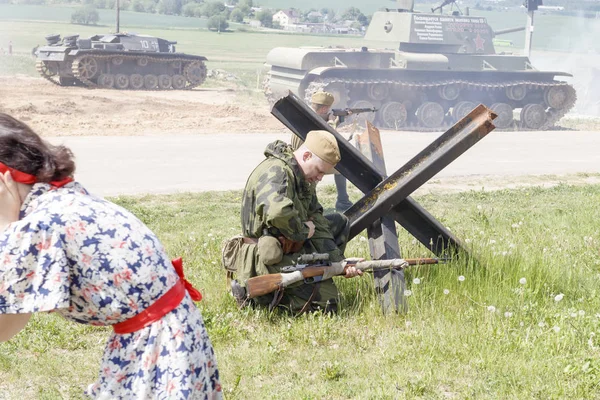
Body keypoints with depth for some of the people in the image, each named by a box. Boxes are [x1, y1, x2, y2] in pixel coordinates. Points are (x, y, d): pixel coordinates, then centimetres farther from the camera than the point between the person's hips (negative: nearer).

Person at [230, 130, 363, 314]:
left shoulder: (304, 178, 9)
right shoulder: (275, 172, -22)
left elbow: (317, 223, 9)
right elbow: (277, 212, -41)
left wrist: (340, 264, 0)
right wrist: (302, 231, -21)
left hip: (293, 248, 10)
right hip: (271, 262, -10)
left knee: (340, 222, 18)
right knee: (327, 300, -13)